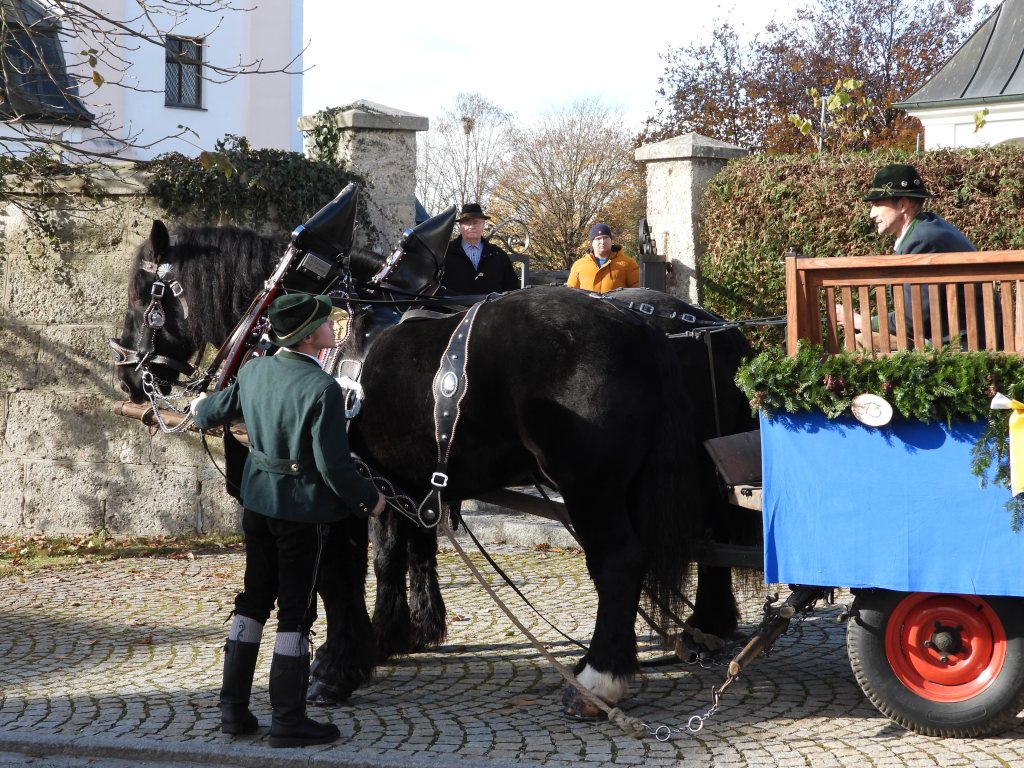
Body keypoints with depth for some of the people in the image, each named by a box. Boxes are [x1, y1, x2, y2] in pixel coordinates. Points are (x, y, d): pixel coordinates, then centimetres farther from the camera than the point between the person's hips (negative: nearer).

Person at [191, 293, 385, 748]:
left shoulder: (253, 372, 0)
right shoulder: (322, 388, -22)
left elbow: (213, 412, 16)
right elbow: (334, 466, -21)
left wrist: (200, 411, 40)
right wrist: (370, 499, -5)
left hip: (258, 501, 7)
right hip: (302, 509, -7)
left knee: (253, 600, 17)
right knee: (295, 611, 3)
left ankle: (233, 709, 23)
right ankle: (287, 720, 10)